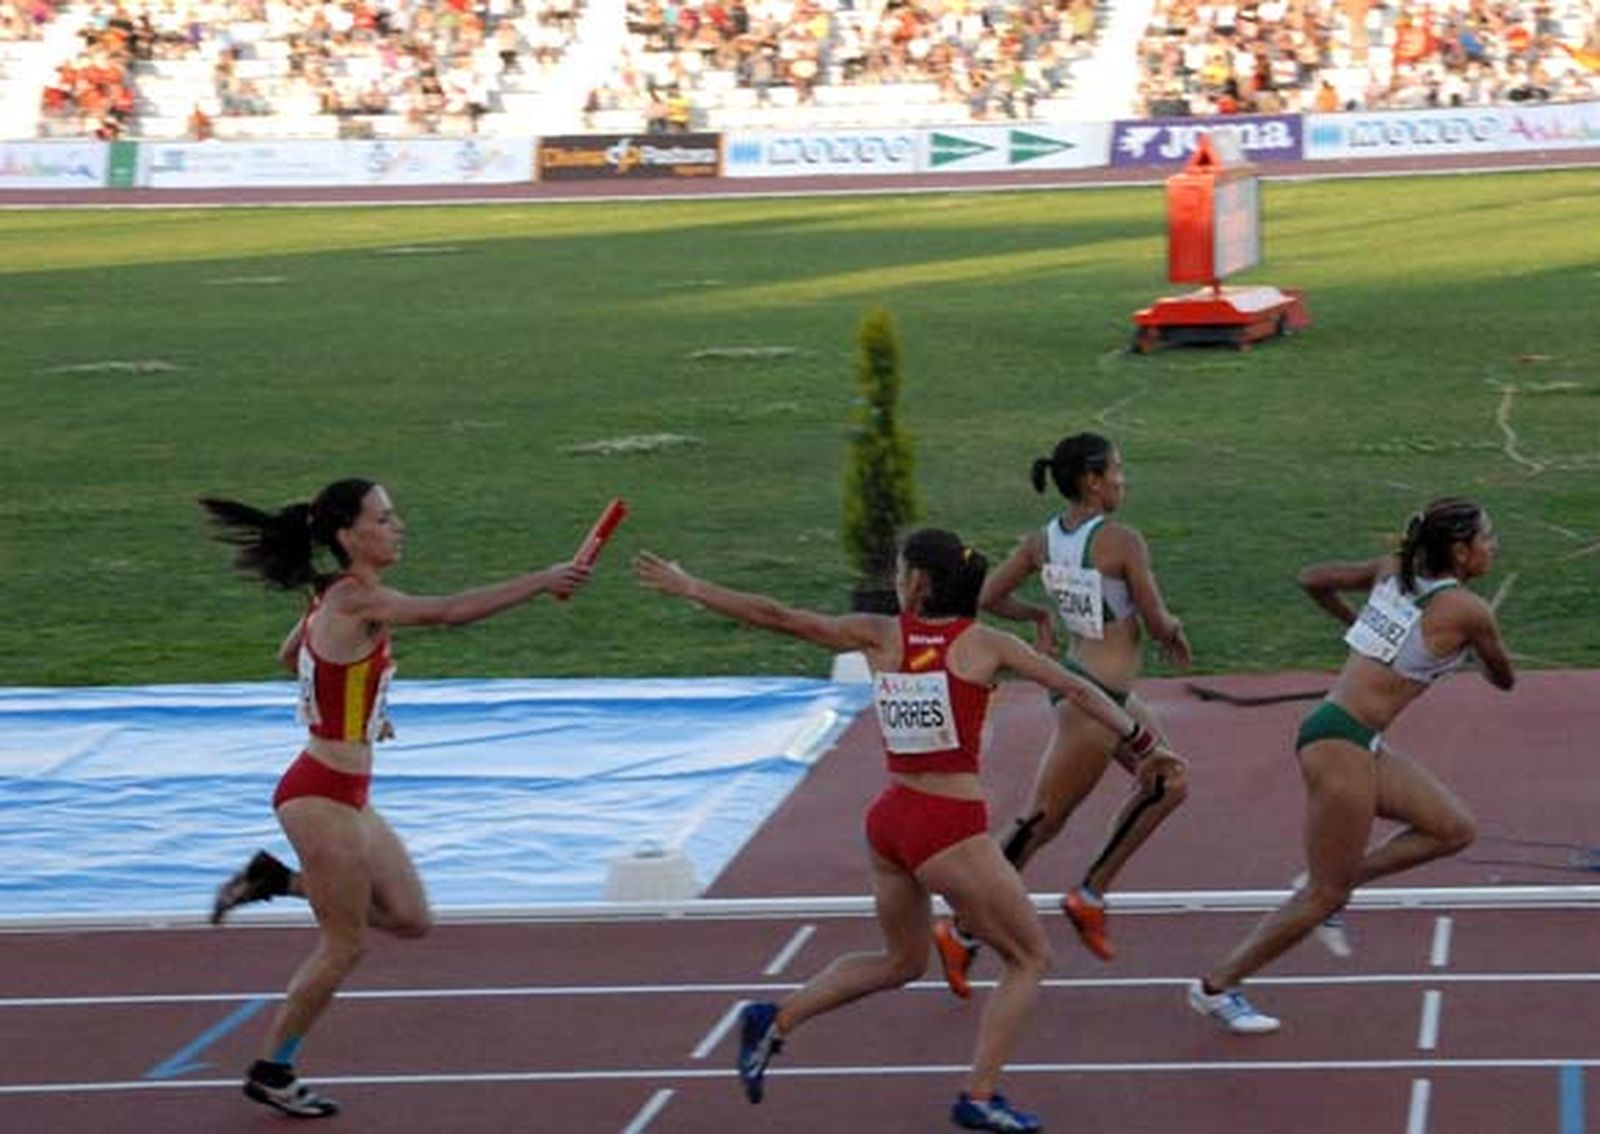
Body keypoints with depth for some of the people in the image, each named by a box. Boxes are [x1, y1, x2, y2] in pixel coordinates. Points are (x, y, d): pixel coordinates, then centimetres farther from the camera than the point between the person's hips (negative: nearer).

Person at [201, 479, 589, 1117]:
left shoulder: (337, 597, 8)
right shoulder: (356, 600, -20)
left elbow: (289, 657, 26)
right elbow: (450, 612, -31)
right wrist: (541, 582, -30)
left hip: (346, 795, 9)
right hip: (322, 797, -9)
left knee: (410, 919, 12)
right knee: (345, 945, 3)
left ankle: (275, 880, 17)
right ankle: (271, 1073, 16)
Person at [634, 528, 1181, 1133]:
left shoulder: (880, 635, 2)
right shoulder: (985, 644, -4)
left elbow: (777, 616, 2)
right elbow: (1076, 689, -2)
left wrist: (687, 586, 10)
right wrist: (1141, 741, 9)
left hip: (889, 818, 5)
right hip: (951, 828, -5)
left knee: (901, 960, 27)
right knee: (1029, 958, 11)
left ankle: (775, 1020, 17)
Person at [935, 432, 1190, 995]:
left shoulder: (1042, 541, 1)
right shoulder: (1123, 542, -19)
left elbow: (987, 596, 5)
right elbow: (1158, 624, -12)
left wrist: (1039, 615, 20)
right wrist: (1175, 629, 10)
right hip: (1094, 699, -9)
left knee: (1168, 784, 20)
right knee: (1043, 822, 0)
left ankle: (1089, 896, 23)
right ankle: (963, 933, 7)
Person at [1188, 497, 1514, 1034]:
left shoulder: (1393, 571, 9)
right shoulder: (1468, 611, -11)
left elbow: (1312, 579, 19)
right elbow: (1504, 679, 6)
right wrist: (1479, 649, 28)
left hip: (1359, 744, 9)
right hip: (1340, 745, -9)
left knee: (1454, 829, 11)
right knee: (1326, 895, 1)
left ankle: (1339, 878, 13)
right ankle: (1216, 987, 10)